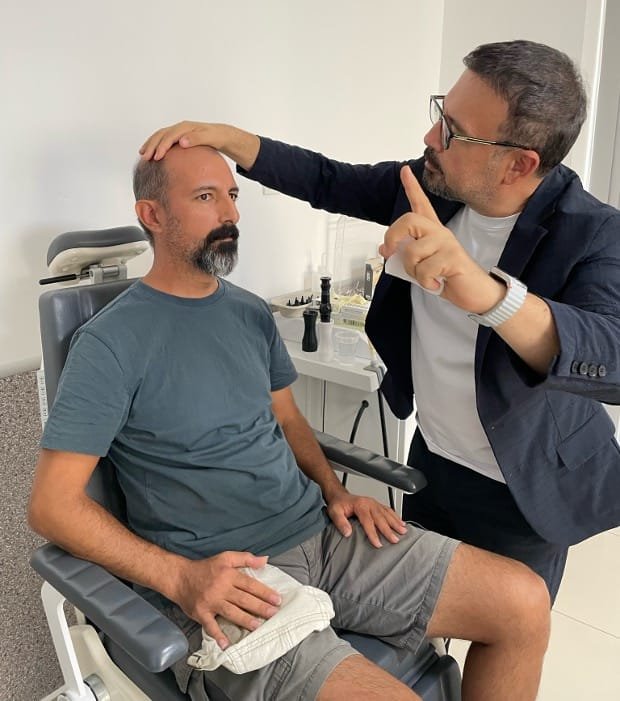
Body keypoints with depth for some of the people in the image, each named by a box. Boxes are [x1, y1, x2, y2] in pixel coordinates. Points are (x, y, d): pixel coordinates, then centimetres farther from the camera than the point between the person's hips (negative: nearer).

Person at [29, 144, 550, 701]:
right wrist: (180, 576, -20)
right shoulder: (111, 343, -10)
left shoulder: (252, 313, 10)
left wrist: (334, 490, 2)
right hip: (220, 580, -6)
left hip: (323, 532, 7)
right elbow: (53, 503, -10)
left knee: (525, 602, 1)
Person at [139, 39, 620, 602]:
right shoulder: (430, 185, -8)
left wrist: (486, 292, -59)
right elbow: (328, 181, 1)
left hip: (526, 493, -5)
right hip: (431, 456, 5)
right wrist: (224, 136, -10)